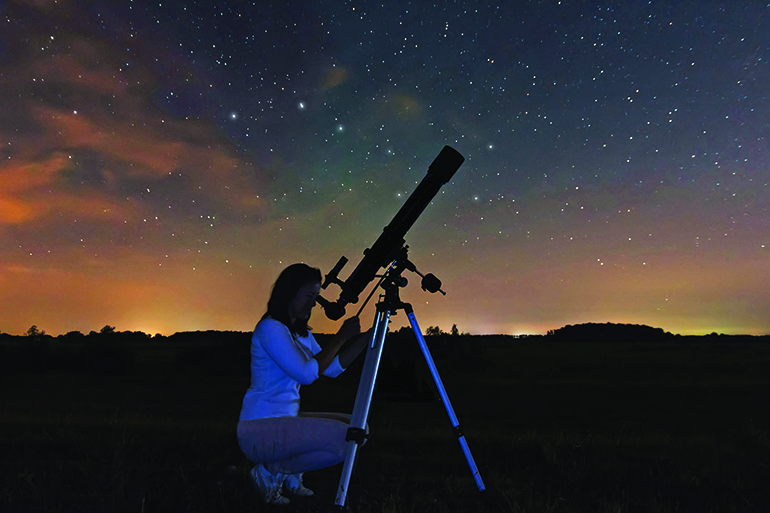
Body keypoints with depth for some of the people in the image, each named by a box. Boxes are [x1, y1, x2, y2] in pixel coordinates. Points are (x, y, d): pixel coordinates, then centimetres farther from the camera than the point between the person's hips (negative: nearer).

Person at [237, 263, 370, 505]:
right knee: (345, 439, -22)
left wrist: (368, 336, 1)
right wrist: (340, 337, -18)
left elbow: (333, 368, 8)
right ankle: (272, 471, -3)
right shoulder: (269, 328, -16)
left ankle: (289, 472, 10)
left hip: (287, 420, 9)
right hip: (260, 430, -9)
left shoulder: (301, 332, 12)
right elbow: (306, 373, -24)